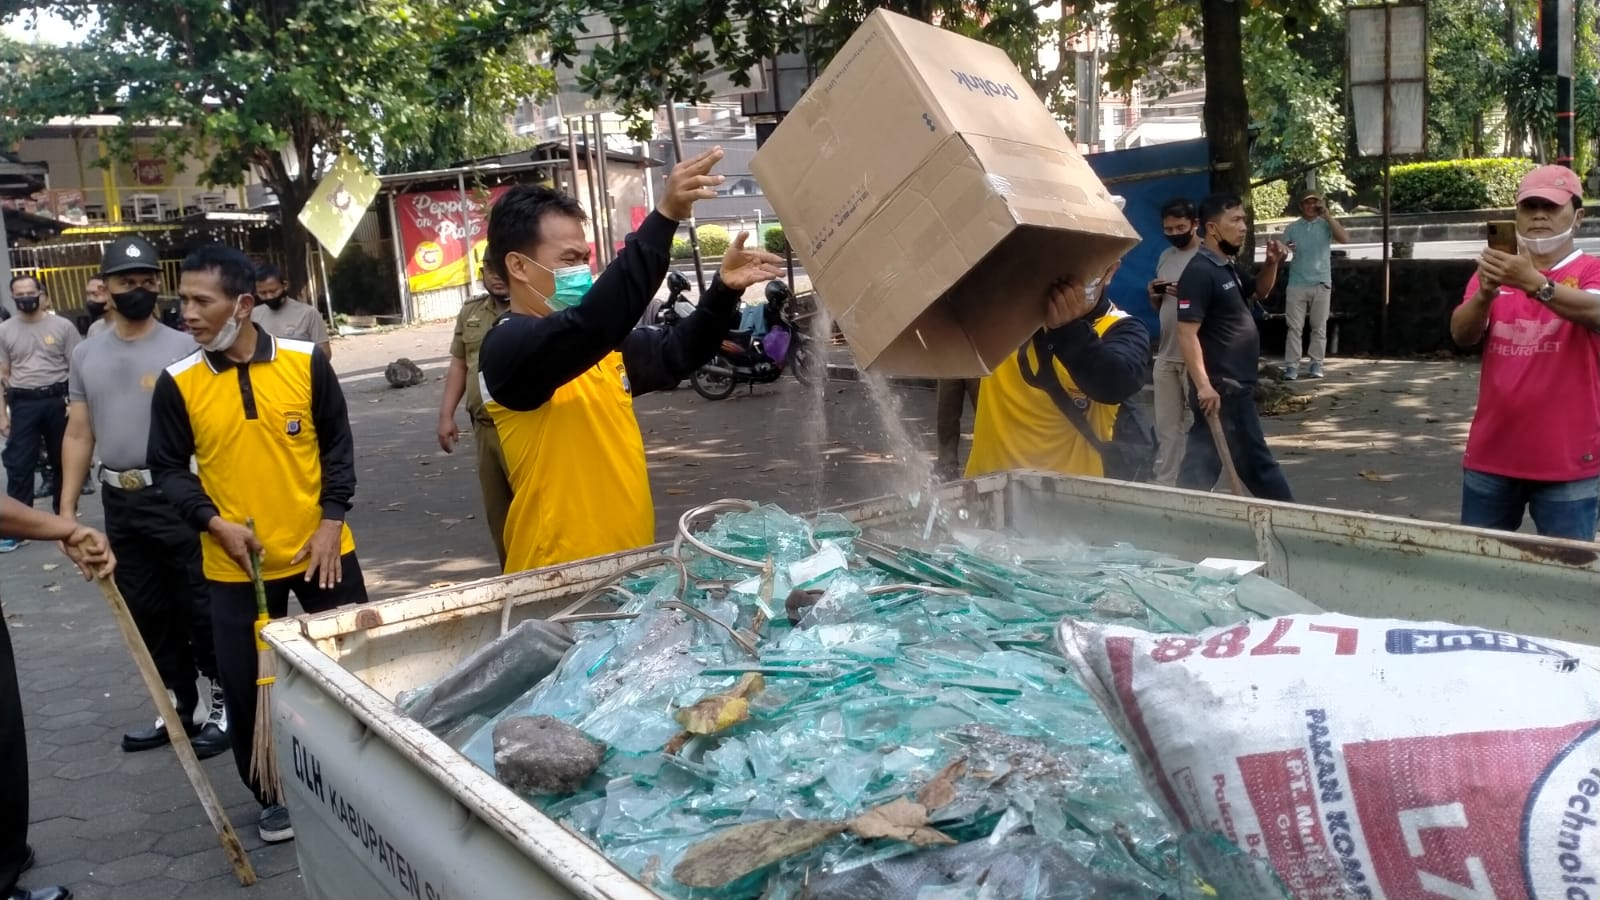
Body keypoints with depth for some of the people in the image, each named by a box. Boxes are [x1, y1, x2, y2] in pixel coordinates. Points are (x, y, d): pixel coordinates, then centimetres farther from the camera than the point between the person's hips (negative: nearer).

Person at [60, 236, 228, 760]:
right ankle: (177, 708, 28)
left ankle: (221, 707, 15)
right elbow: (79, 435, 11)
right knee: (148, 612, 14)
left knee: (198, 607, 2)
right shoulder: (86, 355, 8)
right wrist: (67, 508, 8)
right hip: (120, 502, 6)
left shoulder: (184, 350, -7)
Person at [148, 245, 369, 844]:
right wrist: (214, 522, -14)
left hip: (320, 550, 0)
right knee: (245, 687, 6)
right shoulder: (178, 384, -5)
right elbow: (168, 469, 1)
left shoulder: (306, 362, -6)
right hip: (235, 565, 0)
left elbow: (337, 446, 1)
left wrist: (332, 520, -8)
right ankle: (275, 797, 27)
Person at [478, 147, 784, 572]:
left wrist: (724, 290, -2)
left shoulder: (603, 344, 8)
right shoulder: (507, 347, -17)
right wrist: (664, 217, -40)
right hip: (560, 574, -8)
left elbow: (674, 353, 17)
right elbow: (586, 327, -34)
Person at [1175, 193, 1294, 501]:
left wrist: (1272, 264, 11)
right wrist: (1203, 385, -27)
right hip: (1223, 389, -10)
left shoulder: (1228, 267, 13)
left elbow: (1258, 292, 32)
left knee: (1201, 462, 12)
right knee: (1256, 463, 1)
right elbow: (1186, 332, -22)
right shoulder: (1199, 271, -16)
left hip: (1232, 386, 10)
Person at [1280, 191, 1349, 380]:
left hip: (1321, 284, 0)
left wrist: (1327, 215, -15)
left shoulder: (1326, 224, 3)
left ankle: (1316, 365, 8)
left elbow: (1345, 239, -13)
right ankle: (1291, 366, -3)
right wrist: (1286, 251, -15)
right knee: (1294, 327, -3)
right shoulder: (1292, 228, 6)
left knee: (1319, 327, 4)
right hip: (1297, 284, 0)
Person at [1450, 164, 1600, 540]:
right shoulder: (1494, 270, 9)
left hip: (1567, 461, -3)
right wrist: (1485, 294, -27)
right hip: (1490, 455, 4)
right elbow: (1461, 335, -6)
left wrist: (1533, 282, -41)